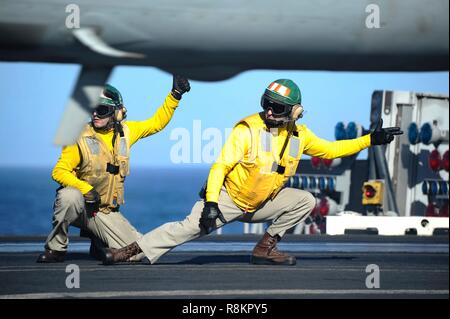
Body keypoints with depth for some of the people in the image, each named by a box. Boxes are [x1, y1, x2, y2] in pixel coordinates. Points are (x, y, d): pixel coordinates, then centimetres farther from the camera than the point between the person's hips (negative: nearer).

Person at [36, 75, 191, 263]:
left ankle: (99, 242, 20)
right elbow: (59, 172, -13)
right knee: (70, 196, -40)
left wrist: (175, 94, 4)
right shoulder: (80, 137, -11)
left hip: (106, 213, 4)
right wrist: (86, 189, -29)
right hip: (79, 205, -4)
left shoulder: (125, 131, 3)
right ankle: (56, 248, -17)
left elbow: (156, 123, 12)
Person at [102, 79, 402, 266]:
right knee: (192, 227, -25)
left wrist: (371, 140, 3)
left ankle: (265, 248, -2)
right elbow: (221, 165, -19)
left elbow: (330, 149, 11)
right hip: (229, 198, -5)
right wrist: (211, 202, -30)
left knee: (306, 200, -9)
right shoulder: (247, 129, -17)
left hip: (263, 204, 5)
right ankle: (133, 250, -26)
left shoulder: (299, 136, -1)